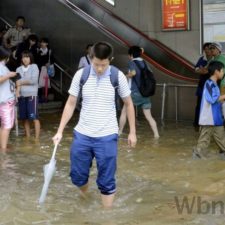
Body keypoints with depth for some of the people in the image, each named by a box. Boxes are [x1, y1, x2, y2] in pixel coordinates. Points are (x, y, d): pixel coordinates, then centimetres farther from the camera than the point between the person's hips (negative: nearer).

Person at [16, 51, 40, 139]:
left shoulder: (34, 67, 0)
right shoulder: (19, 69, 9)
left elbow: (34, 80, -11)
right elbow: (17, 82, 0)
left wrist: (21, 82, -3)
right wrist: (17, 91, -20)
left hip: (32, 95, -4)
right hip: (22, 96, 4)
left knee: (34, 117, -8)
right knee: (25, 118, 7)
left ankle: (37, 138, -5)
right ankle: (28, 137, 17)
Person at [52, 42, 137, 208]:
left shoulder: (118, 76, -7)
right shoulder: (81, 75, -4)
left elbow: (128, 104, 5)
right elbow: (71, 104, 5)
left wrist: (132, 132, 5)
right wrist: (60, 131, 1)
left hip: (107, 137, -2)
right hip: (82, 134, 2)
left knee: (106, 182, 1)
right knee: (78, 177, 12)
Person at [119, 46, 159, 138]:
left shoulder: (132, 62, -5)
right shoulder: (144, 63, 11)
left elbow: (133, 73, -22)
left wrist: (127, 75, -2)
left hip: (135, 92, -4)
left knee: (124, 112, 14)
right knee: (148, 116, 4)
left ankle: (120, 132, 19)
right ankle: (156, 134, -6)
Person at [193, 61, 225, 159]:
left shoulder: (214, 84, 14)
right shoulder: (209, 84, -16)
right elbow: (212, 99, -24)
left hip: (217, 118, 9)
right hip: (209, 118, -9)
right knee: (204, 139, -2)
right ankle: (199, 155, 6)